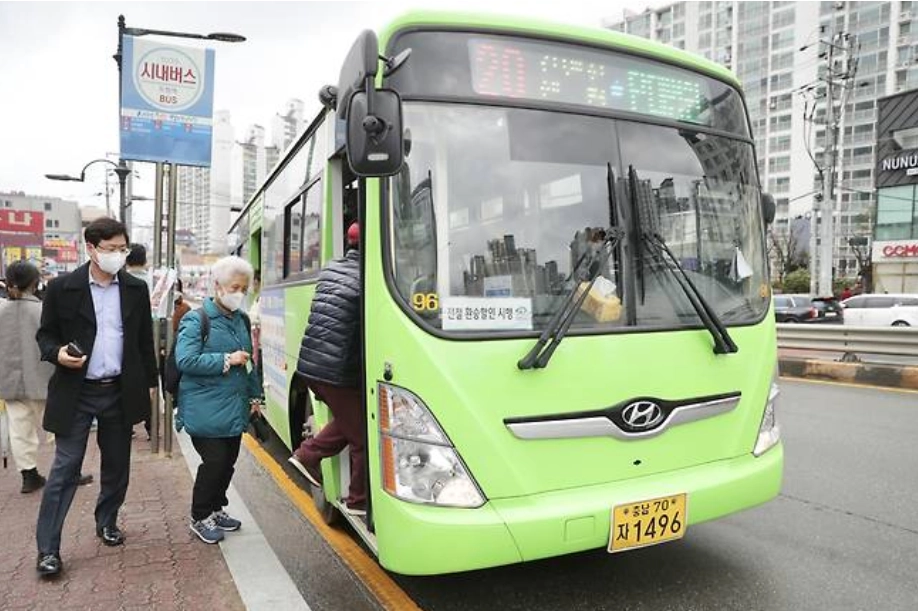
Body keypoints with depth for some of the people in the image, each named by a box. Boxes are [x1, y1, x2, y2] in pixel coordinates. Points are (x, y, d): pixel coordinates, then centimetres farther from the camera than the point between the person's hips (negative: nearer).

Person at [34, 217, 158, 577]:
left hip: (120, 392, 3)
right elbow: (45, 333, 2)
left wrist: (150, 383, 9)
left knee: (117, 466, 13)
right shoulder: (62, 288, -5)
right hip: (76, 393, -3)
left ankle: (107, 523, 33)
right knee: (65, 469, -1)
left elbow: (145, 340, 9)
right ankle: (48, 548, 8)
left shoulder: (136, 289, 3)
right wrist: (57, 353, -19)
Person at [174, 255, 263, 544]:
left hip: (234, 409, 7)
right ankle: (200, 518, 17)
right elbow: (185, 361, -19)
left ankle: (216, 509, 33)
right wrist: (226, 360, -19)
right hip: (205, 410, -6)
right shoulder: (196, 320, -9)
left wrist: (255, 395, 18)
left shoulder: (242, 320, 11)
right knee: (215, 461, -3)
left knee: (228, 462, 13)